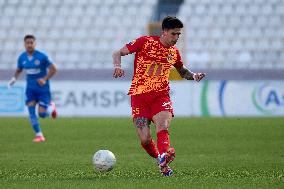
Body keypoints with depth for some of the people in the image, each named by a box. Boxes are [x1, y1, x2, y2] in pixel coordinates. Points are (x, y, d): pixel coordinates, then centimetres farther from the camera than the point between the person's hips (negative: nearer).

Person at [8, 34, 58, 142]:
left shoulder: (41, 56, -14)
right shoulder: (22, 58, -1)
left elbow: (53, 69, -10)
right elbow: (18, 70, 16)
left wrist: (45, 79, -21)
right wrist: (14, 79, -4)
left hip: (43, 89, -3)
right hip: (30, 88, 3)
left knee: (42, 114, -6)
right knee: (31, 111, -11)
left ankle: (51, 107, 29)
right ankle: (39, 135, -1)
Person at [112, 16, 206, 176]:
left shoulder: (174, 52, 11)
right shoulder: (145, 42, -2)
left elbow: (182, 71, 30)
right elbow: (118, 53, 2)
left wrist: (194, 76, 8)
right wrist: (118, 66, -20)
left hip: (161, 95, 2)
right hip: (139, 95, -2)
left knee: (163, 127, -28)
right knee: (145, 139, -9)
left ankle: (164, 157, -48)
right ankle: (160, 160, 16)